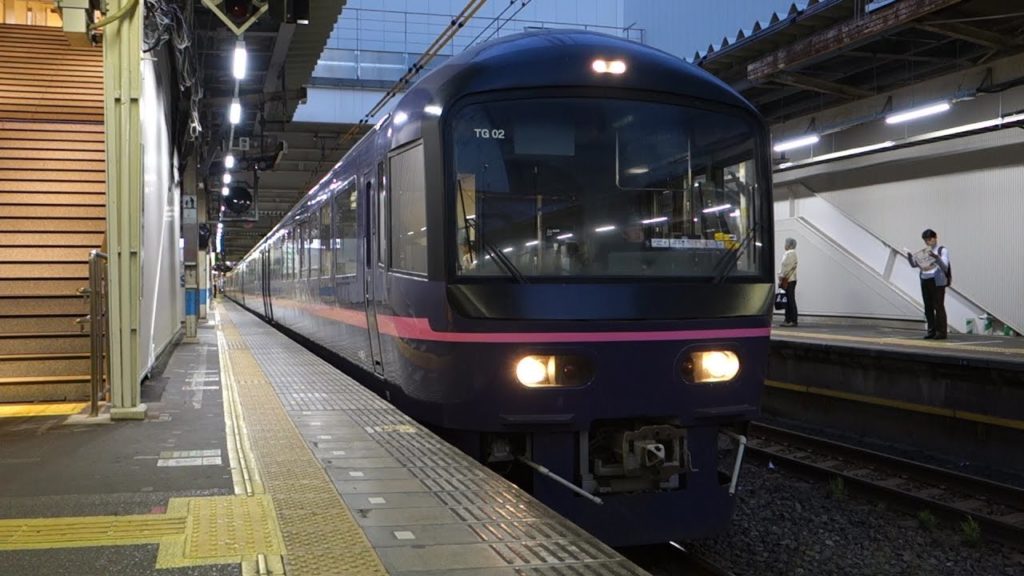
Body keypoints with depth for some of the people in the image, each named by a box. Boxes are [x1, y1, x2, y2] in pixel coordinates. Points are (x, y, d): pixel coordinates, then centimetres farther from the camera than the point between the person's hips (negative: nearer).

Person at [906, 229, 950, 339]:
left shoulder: (942, 250, -1)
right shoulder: (924, 251, 14)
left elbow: (945, 267, -12)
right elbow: (914, 265, 11)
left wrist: (936, 258, -28)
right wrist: (910, 257, -8)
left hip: (937, 282, -5)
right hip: (925, 281, 5)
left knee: (938, 306, -6)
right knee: (928, 307, 6)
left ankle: (941, 332, -2)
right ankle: (931, 331, 12)